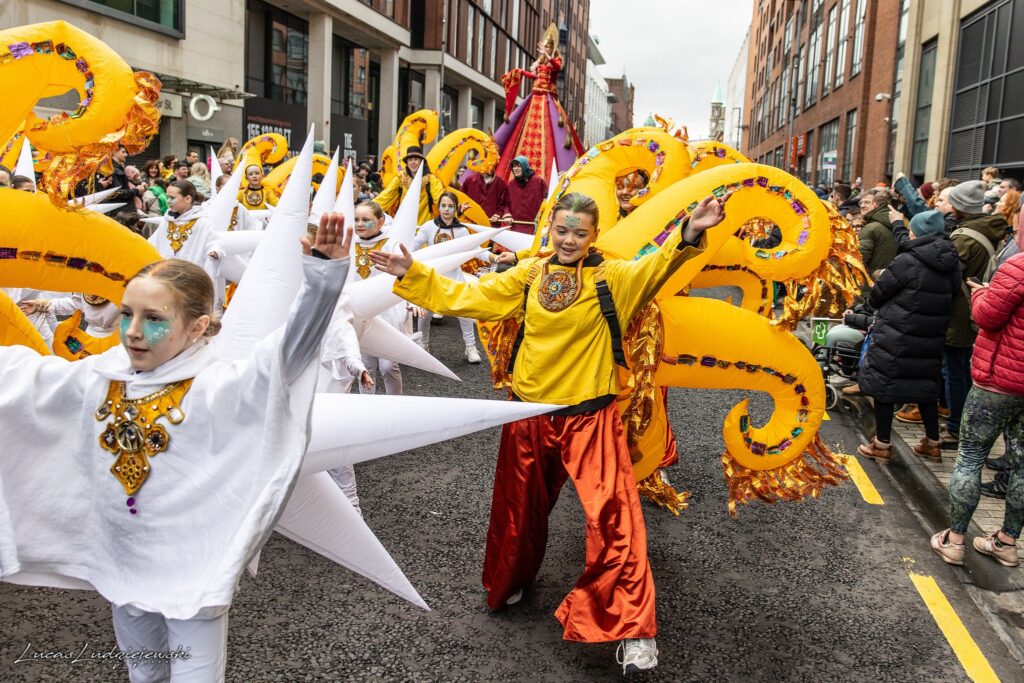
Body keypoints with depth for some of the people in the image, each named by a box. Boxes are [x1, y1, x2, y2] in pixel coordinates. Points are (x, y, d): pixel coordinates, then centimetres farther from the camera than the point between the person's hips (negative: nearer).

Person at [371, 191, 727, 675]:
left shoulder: (612, 278, -5)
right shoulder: (528, 275, 4)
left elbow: (654, 267, -25)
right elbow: (467, 295, 7)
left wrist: (688, 234, -43)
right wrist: (412, 274, 4)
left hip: (590, 415, -3)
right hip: (530, 410, 4)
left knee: (613, 516, -11)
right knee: (519, 507, 20)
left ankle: (632, 629, -1)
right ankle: (509, 583, 47)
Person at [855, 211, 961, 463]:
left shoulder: (907, 261, -16)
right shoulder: (952, 265, 4)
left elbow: (875, 297, -9)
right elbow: (947, 300, 13)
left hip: (895, 338, -7)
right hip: (931, 339, 7)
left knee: (883, 385, 5)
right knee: (925, 386, 18)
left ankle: (882, 445, 13)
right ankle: (932, 444, 27)